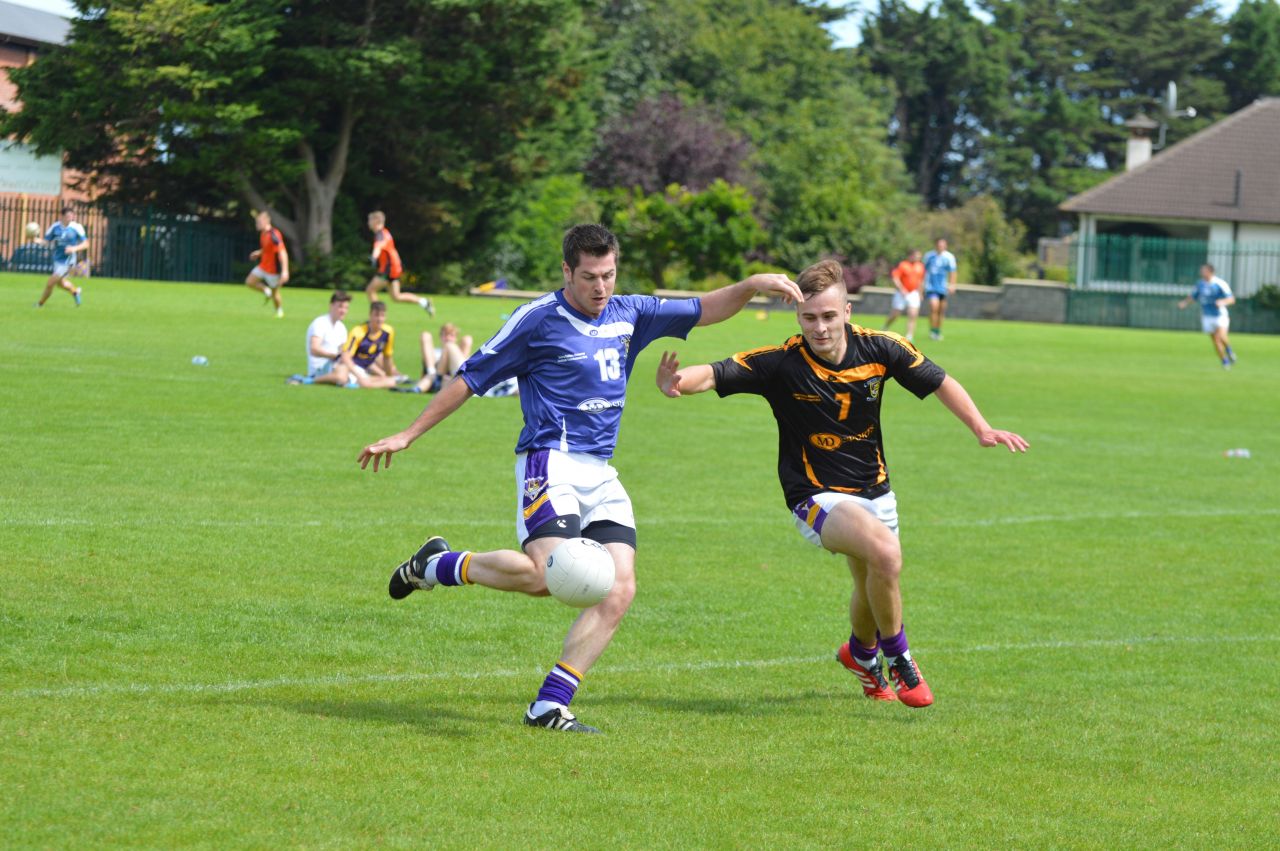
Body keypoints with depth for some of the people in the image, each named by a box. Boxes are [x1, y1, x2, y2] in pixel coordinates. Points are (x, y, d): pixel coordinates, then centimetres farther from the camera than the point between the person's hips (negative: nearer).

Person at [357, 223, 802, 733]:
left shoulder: (629, 315, 13)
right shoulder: (538, 319, -3)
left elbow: (704, 311, 21)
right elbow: (470, 379, 2)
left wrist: (753, 285, 3)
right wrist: (408, 435, 2)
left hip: (601, 475, 6)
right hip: (551, 461, -6)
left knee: (619, 590, -9)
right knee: (547, 575, -26)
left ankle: (549, 706, -7)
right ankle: (439, 565, -2)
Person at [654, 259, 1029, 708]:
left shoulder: (878, 349, -11)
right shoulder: (781, 363, -22)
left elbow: (940, 382, 1)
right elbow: (716, 374, -30)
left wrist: (981, 428, -9)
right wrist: (677, 381, -51)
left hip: (873, 490, 5)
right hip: (817, 497, -5)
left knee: (874, 584, 21)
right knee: (885, 553, -30)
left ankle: (861, 652, 56)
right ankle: (897, 657, -8)